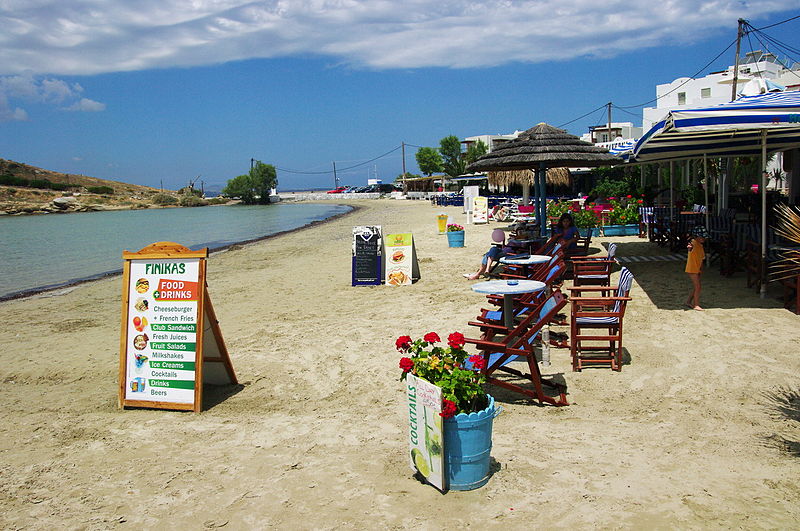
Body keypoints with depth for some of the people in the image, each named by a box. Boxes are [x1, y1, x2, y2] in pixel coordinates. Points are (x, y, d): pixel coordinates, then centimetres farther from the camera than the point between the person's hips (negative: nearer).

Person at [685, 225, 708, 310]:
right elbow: (691, 246, -45)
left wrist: (701, 268, 11)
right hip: (692, 269, -9)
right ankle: (696, 305, -2)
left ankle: (688, 302, 28)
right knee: (698, 287, -9)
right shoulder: (694, 243, -17)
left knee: (696, 287, 15)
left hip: (697, 269, 9)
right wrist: (690, 247, -68)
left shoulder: (700, 245, 10)